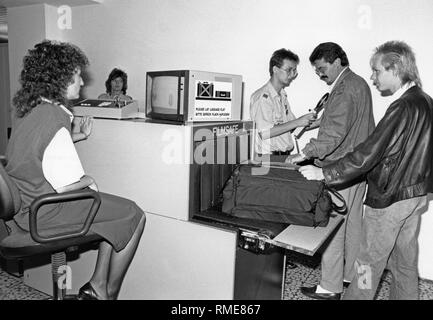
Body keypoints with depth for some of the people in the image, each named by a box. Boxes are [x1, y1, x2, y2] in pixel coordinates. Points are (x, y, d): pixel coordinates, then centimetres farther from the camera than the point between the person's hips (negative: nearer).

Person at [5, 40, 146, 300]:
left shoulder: (30, 113, 7)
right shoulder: (53, 120, -24)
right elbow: (64, 185, -25)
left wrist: (75, 137, 15)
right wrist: (88, 180, -6)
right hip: (45, 212, -10)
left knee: (118, 211, 16)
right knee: (134, 215, -1)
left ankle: (97, 285, 18)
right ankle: (109, 293, 14)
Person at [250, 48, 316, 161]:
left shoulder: (282, 96, 18)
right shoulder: (263, 96, -11)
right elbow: (264, 133, -21)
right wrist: (297, 122, -18)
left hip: (285, 156, 8)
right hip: (269, 156, -8)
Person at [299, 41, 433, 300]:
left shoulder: (403, 108, -23)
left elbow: (368, 154, -27)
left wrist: (323, 173, -24)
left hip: (390, 198, -9)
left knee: (371, 261, 6)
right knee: (406, 260, 20)